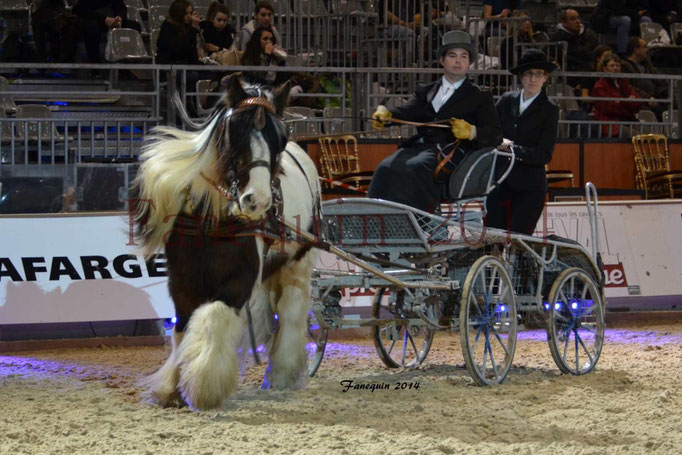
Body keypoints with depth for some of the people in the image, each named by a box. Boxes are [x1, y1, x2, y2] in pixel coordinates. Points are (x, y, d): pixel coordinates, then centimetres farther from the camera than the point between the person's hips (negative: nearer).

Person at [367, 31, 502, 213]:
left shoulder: (479, 98, 16)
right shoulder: (425, 92, 28)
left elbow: (495, 135, 5)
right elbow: (407, 112, 11)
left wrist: (471, 132, -17)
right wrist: (386, 114, -13)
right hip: (419, 147, 4)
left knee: (415, 168, -34)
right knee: (386, 168, -26)